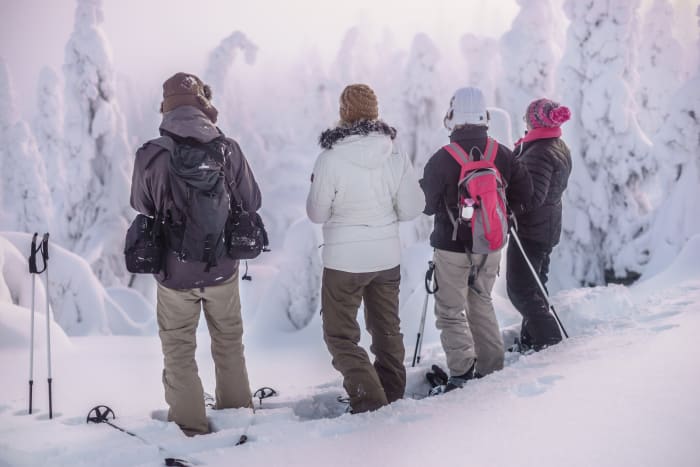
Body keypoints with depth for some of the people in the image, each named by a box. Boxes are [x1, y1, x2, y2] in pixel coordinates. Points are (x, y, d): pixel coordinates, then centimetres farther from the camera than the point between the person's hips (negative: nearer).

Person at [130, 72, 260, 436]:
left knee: (179, 350, 15)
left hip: (174, 272, -1)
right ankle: (237, 412, 36)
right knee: (229, 343, 22)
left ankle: (190, 427, 22)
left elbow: (141, 206, 0)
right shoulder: (227, 150, -12)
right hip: (222, 269, 2)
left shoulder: (150, 155, -15)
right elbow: (252, 203, -2)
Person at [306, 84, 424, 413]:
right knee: (387, 328, 21)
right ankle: (392, 395, 32)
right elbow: (412, 208, -3)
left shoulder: (330, 158, -18)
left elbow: (317, 213, -8)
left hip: (345, 260, -4)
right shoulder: (396, 156, -7)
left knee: (340, 333, 8)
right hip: (387, 256, 4)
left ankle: (368, 400, -4)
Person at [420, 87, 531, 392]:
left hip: (452, 245, -5)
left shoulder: (442, 159, -18)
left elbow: (427, 205, -10)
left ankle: (462, 373, -5)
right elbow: (524, 190, 4)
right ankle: (492, 368, 23)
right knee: (481, 303, 21)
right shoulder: (502, 154, -5)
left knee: (450, 310, 4)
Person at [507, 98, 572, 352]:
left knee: (520, 289, -4)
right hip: (548, 228, 10)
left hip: (530, 229, -10)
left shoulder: (539, 153, -22)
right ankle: (531, 340, 29)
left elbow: (531, 197, -29)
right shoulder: (561, 148, 10)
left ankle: (550, 339, -2)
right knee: (534, 285, 19)